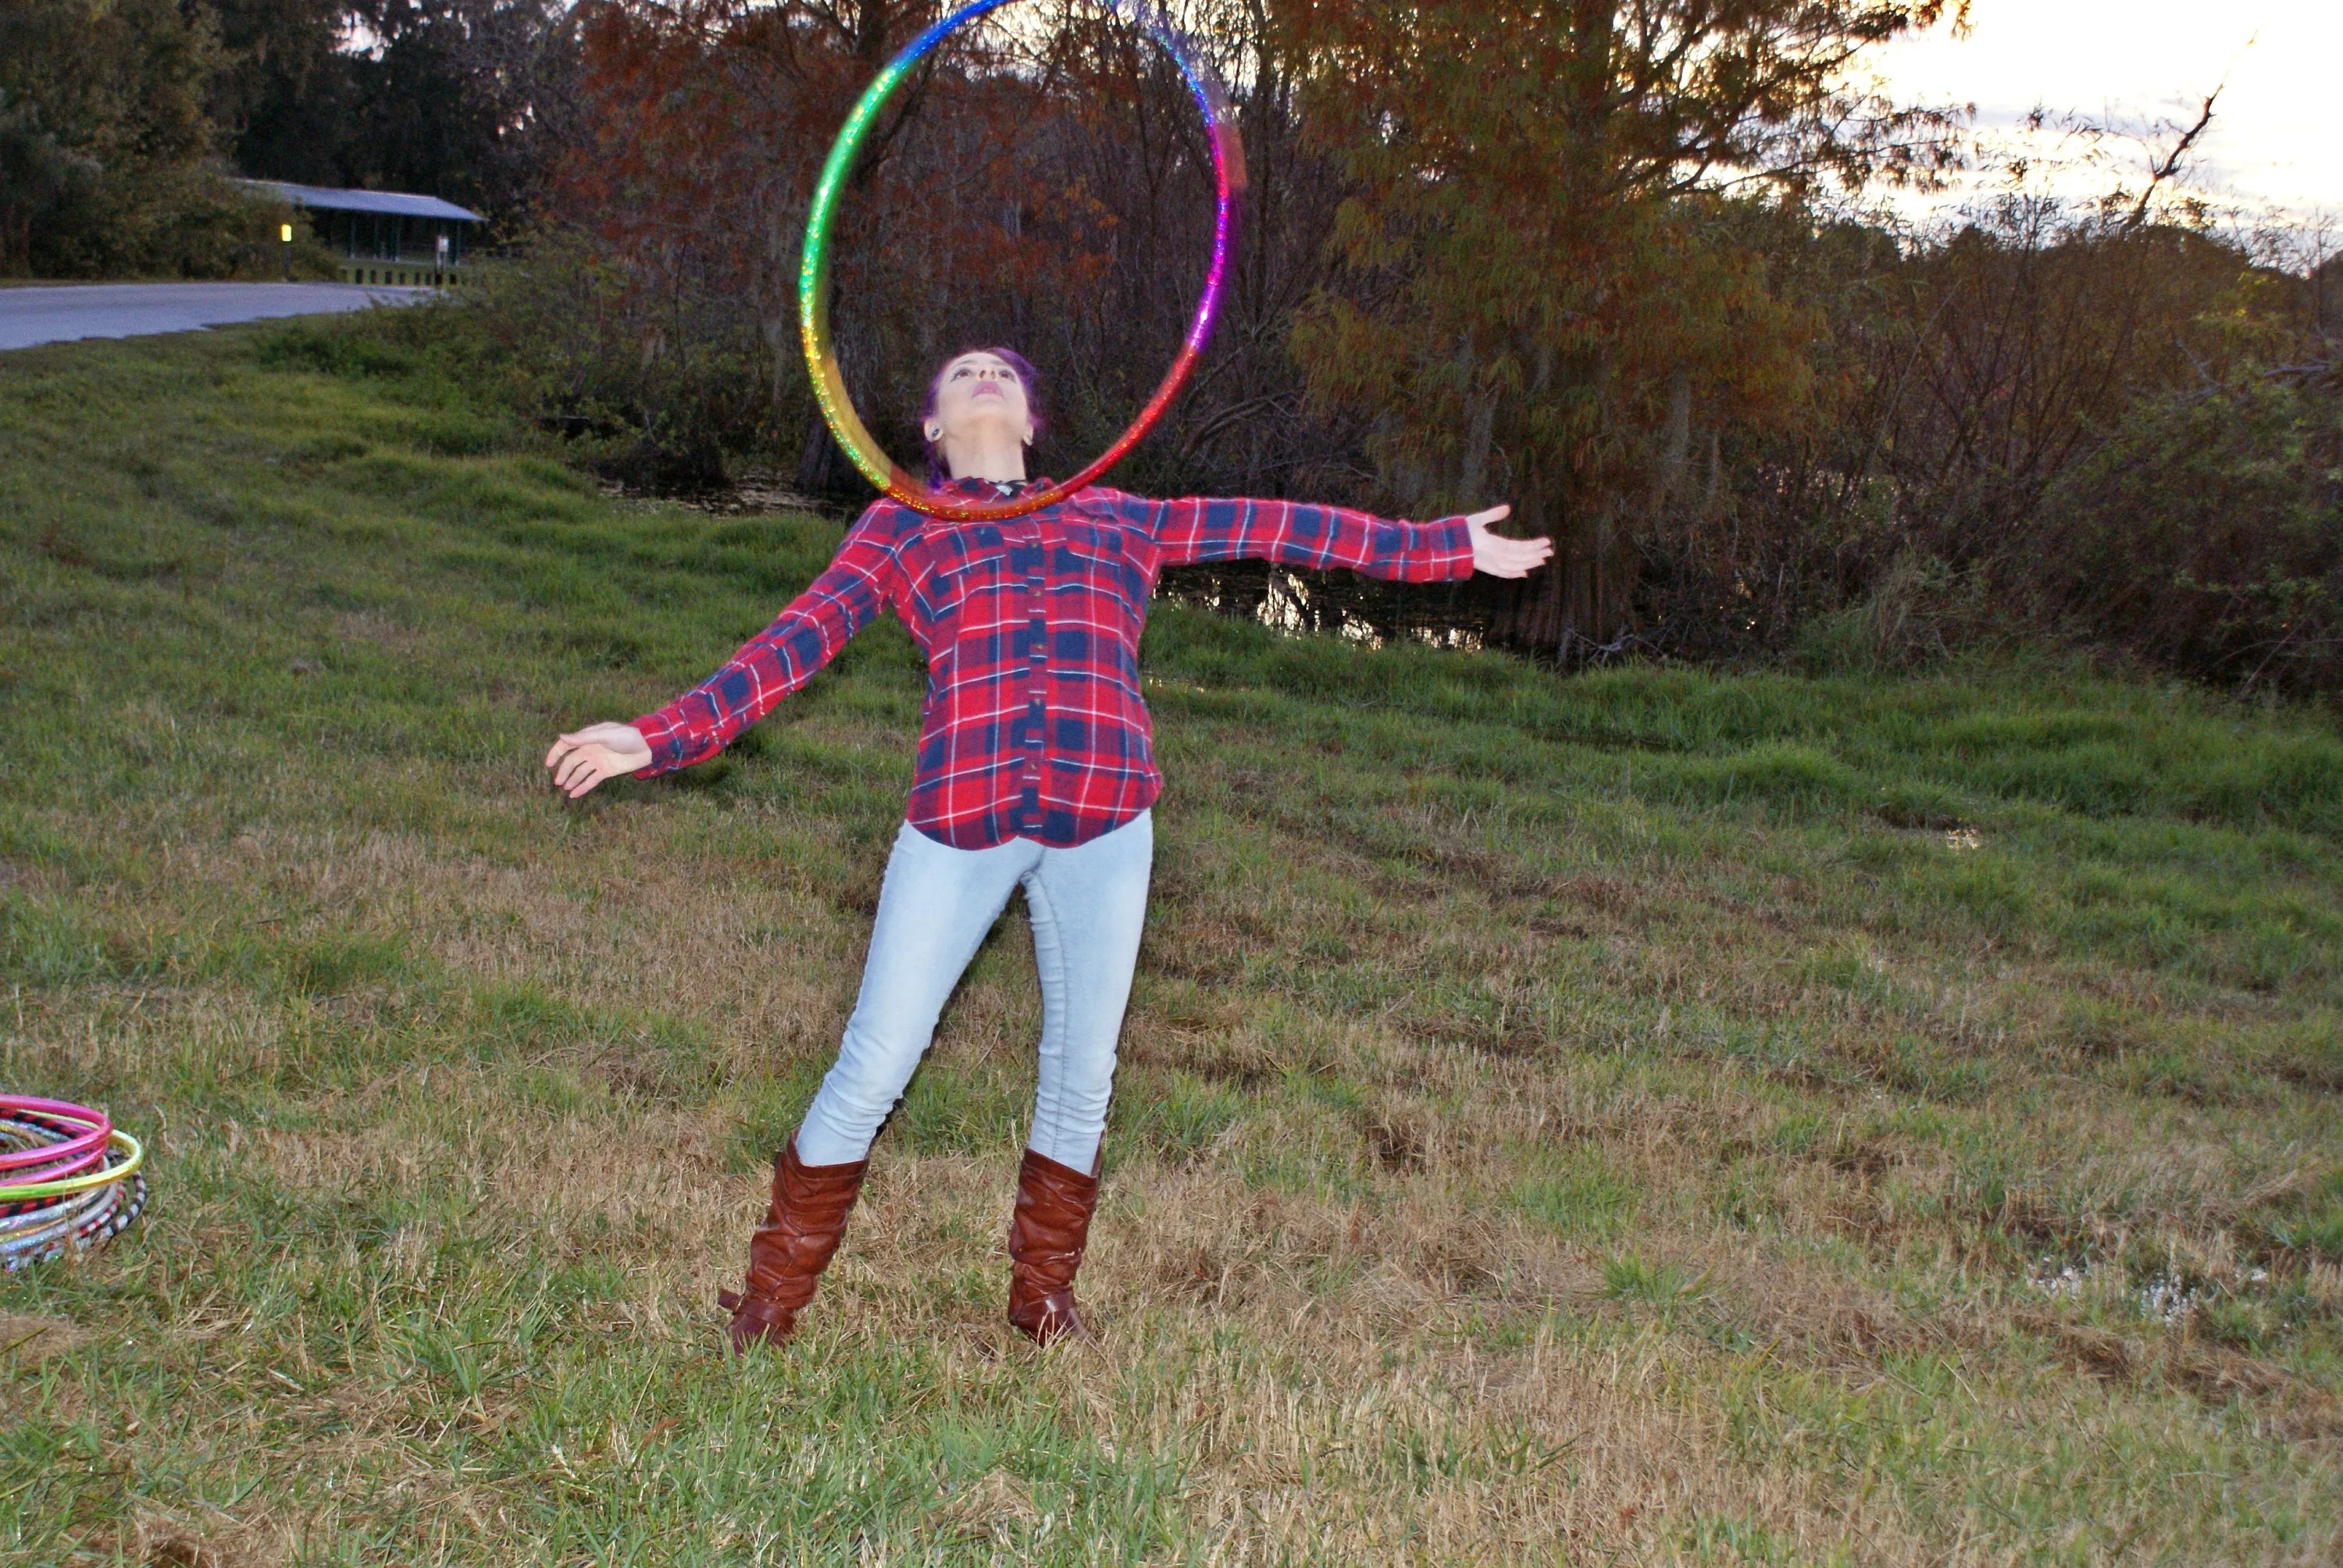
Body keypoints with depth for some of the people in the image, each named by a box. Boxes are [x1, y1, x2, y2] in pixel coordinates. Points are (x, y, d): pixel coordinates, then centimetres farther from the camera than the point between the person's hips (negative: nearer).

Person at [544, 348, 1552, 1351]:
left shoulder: (1116, 517, 23)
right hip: (959, 820, -2)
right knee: (871, 1073, 0)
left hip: (1105, 823, 2)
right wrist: (661, 738, -1)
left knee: (1082, 1080, 11)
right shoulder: (899, 526, 17)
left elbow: (1271, 526, 25)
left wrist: (1450, 548, 29)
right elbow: (799, 640, 10)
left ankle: (1043, 1298, 31)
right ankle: (767, 1308, 17)